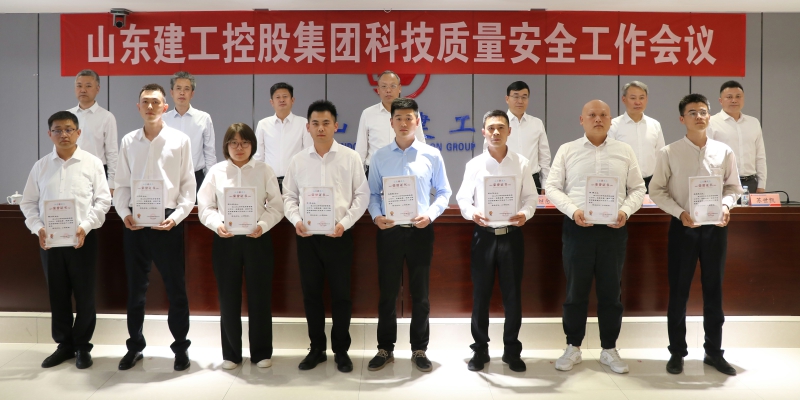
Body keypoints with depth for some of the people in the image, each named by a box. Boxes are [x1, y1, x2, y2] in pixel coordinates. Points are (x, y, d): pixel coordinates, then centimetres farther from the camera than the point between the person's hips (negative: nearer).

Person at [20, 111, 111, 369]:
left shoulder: (92, 163, 0)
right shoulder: (40, 166, 8)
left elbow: (103, 200, -3)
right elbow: (28, 203, 9)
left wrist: (85, 226, -15)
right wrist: (38, 228, -7)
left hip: (82, 238, -2)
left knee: (84, 295, 4)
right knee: (57, 295, 11)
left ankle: (82, 347, 18)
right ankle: (64, 345, 25)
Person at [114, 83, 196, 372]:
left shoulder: (180, 140, -1)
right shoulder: (128, 141, 6)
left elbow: (188, 185, -1)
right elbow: (122, 184, 8)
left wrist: (176, 216, -12)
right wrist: (125, 214, -7)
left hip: (167, 221, -2)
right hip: (135, 222, 3)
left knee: (175, 287, 4)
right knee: (135, 287, 12)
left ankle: (181, 347, 18)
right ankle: (135, 346, 26)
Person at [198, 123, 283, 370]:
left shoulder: (264, 171, 2)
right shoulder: (216, 172, 5)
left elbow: (276, 206, 0)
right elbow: (205, 207, 4)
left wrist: (262, 225, -17)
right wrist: (217, 225, -15)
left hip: (257, 238, -1)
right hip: (225, 240, 1)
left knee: (260, 296, 4)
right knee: (228, 297, 6)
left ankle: (261, 352, 19)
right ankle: (231, 353, 21)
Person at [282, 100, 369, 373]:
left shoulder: (350, 157, 0)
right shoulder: (298, 160, 5)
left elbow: (362, 195, -1)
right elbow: (289, 196, 8)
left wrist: (345, 222, -13)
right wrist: (296, 220, -10)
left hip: (338, 235, -2)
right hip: (307, 236, 2)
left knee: (341, 293, 5)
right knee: (311, 293, 9)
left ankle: (341, 350, 20)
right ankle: (316, 348, 24)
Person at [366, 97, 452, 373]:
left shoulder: (432, 155, 1)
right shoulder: (380, 156, 4)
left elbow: (444, 192, 3)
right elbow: (372, 193, 6)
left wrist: (431, 215, -12)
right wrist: (376, 216, -12)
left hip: (421, 230, 0)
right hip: (389, 231, 1)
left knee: (420, 293, 8)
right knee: (387, 292, 8)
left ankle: (419, 350, 22)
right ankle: (385, 349, 22)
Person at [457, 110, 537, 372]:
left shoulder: (522, 164, 3)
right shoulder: (474, 164, 1)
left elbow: (531, 197, 3)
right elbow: (463, 198, 0)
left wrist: (525, 214, -18)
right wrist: (472, 213, -21)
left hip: (512, 234, 1)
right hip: (483, 234, 0)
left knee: (512, 294, 7)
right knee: (480, 294, 6)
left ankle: (512, 350, 22)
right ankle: (480, 349, 20)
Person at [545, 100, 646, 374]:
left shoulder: (625, 151, 9)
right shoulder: (567, 150, 4)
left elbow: (638, 189, 9)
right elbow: (552, 187, 0)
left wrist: (626, 211, -10)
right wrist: (573, 210, -15)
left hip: (614, 229, 1)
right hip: (577, 227, -1)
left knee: (611, 292, 7)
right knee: (576, 291, 5)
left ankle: (609, 349, 21)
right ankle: (573, 347, 19)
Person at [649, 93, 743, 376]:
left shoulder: (724, 152, 1)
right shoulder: (669, 153, -5)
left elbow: (733, 186, 8)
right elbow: (656, 190, -3)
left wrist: (726, 206, -12)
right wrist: (680, 212, -17)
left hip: (715, 227, 2)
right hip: (682, 227, -2)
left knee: (713, 289, 12)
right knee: (679, 290, 5)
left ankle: (714, 351, 26)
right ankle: (677, 352, 19)